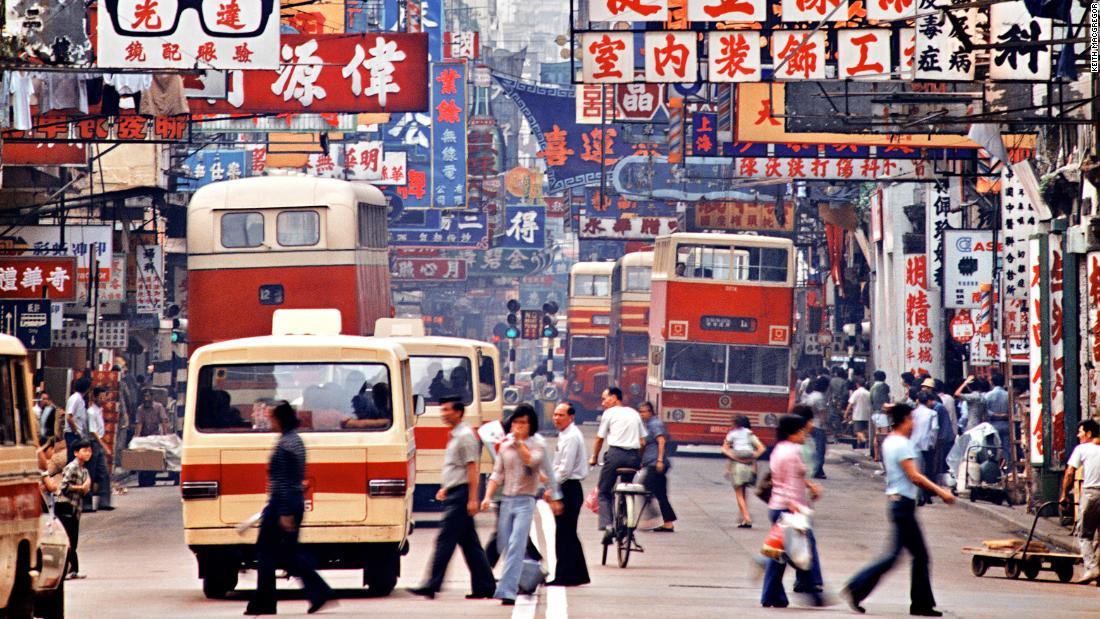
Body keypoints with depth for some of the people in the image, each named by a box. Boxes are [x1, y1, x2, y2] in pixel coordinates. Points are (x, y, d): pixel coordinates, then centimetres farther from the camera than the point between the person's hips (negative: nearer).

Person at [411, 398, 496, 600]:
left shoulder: (465, 436, -12)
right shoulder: (454, 437, 18)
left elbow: (472, 469, -17)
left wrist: (472, 499, -21)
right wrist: (446, 488, 21)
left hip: (461, 494, -10)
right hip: (454, 493, 10)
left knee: (445, 540, -11)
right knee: (469, 543, 10)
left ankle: (432, 585, -13)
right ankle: (484, 586, 12)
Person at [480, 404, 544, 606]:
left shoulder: (536, 445, 0)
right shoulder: (505, 445, 12)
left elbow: (532, 461, -20)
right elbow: (497, 474, 14)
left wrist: (520, 442, -16)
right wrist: (488, 496, 3)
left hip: (525, 500, -5)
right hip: (507, 499, 5)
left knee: (516, 546, -14)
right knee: (504, 546, 8)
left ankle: (507, 590, -20)